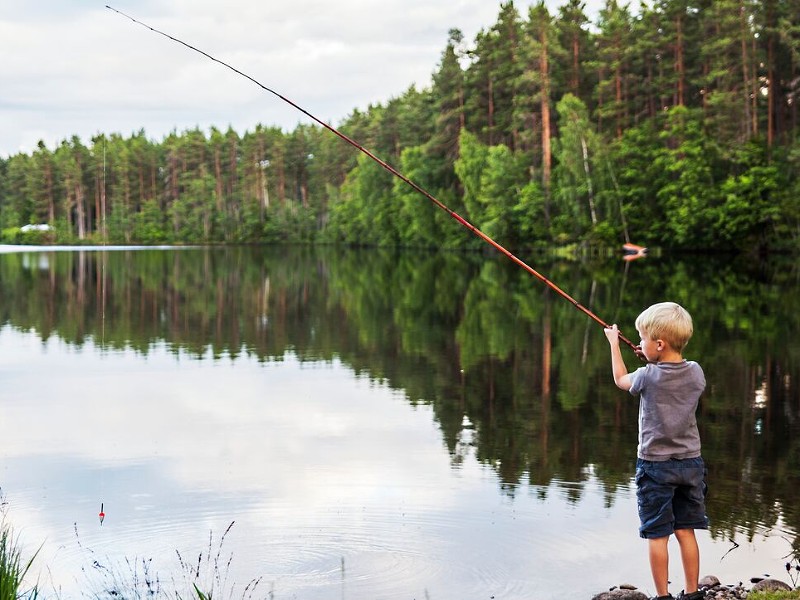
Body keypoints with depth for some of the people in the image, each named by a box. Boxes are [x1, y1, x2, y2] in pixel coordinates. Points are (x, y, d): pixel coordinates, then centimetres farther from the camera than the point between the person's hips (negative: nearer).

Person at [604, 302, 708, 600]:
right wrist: (654, 360, 16)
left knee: (657, 534, 2)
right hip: (690, 463, 5)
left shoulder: (648, 376, -14)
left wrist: (613, 343, 20)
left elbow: (621, 379, 9)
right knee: (686, 531, 11)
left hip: (655, 465, -5)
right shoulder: (696, 372, -2)